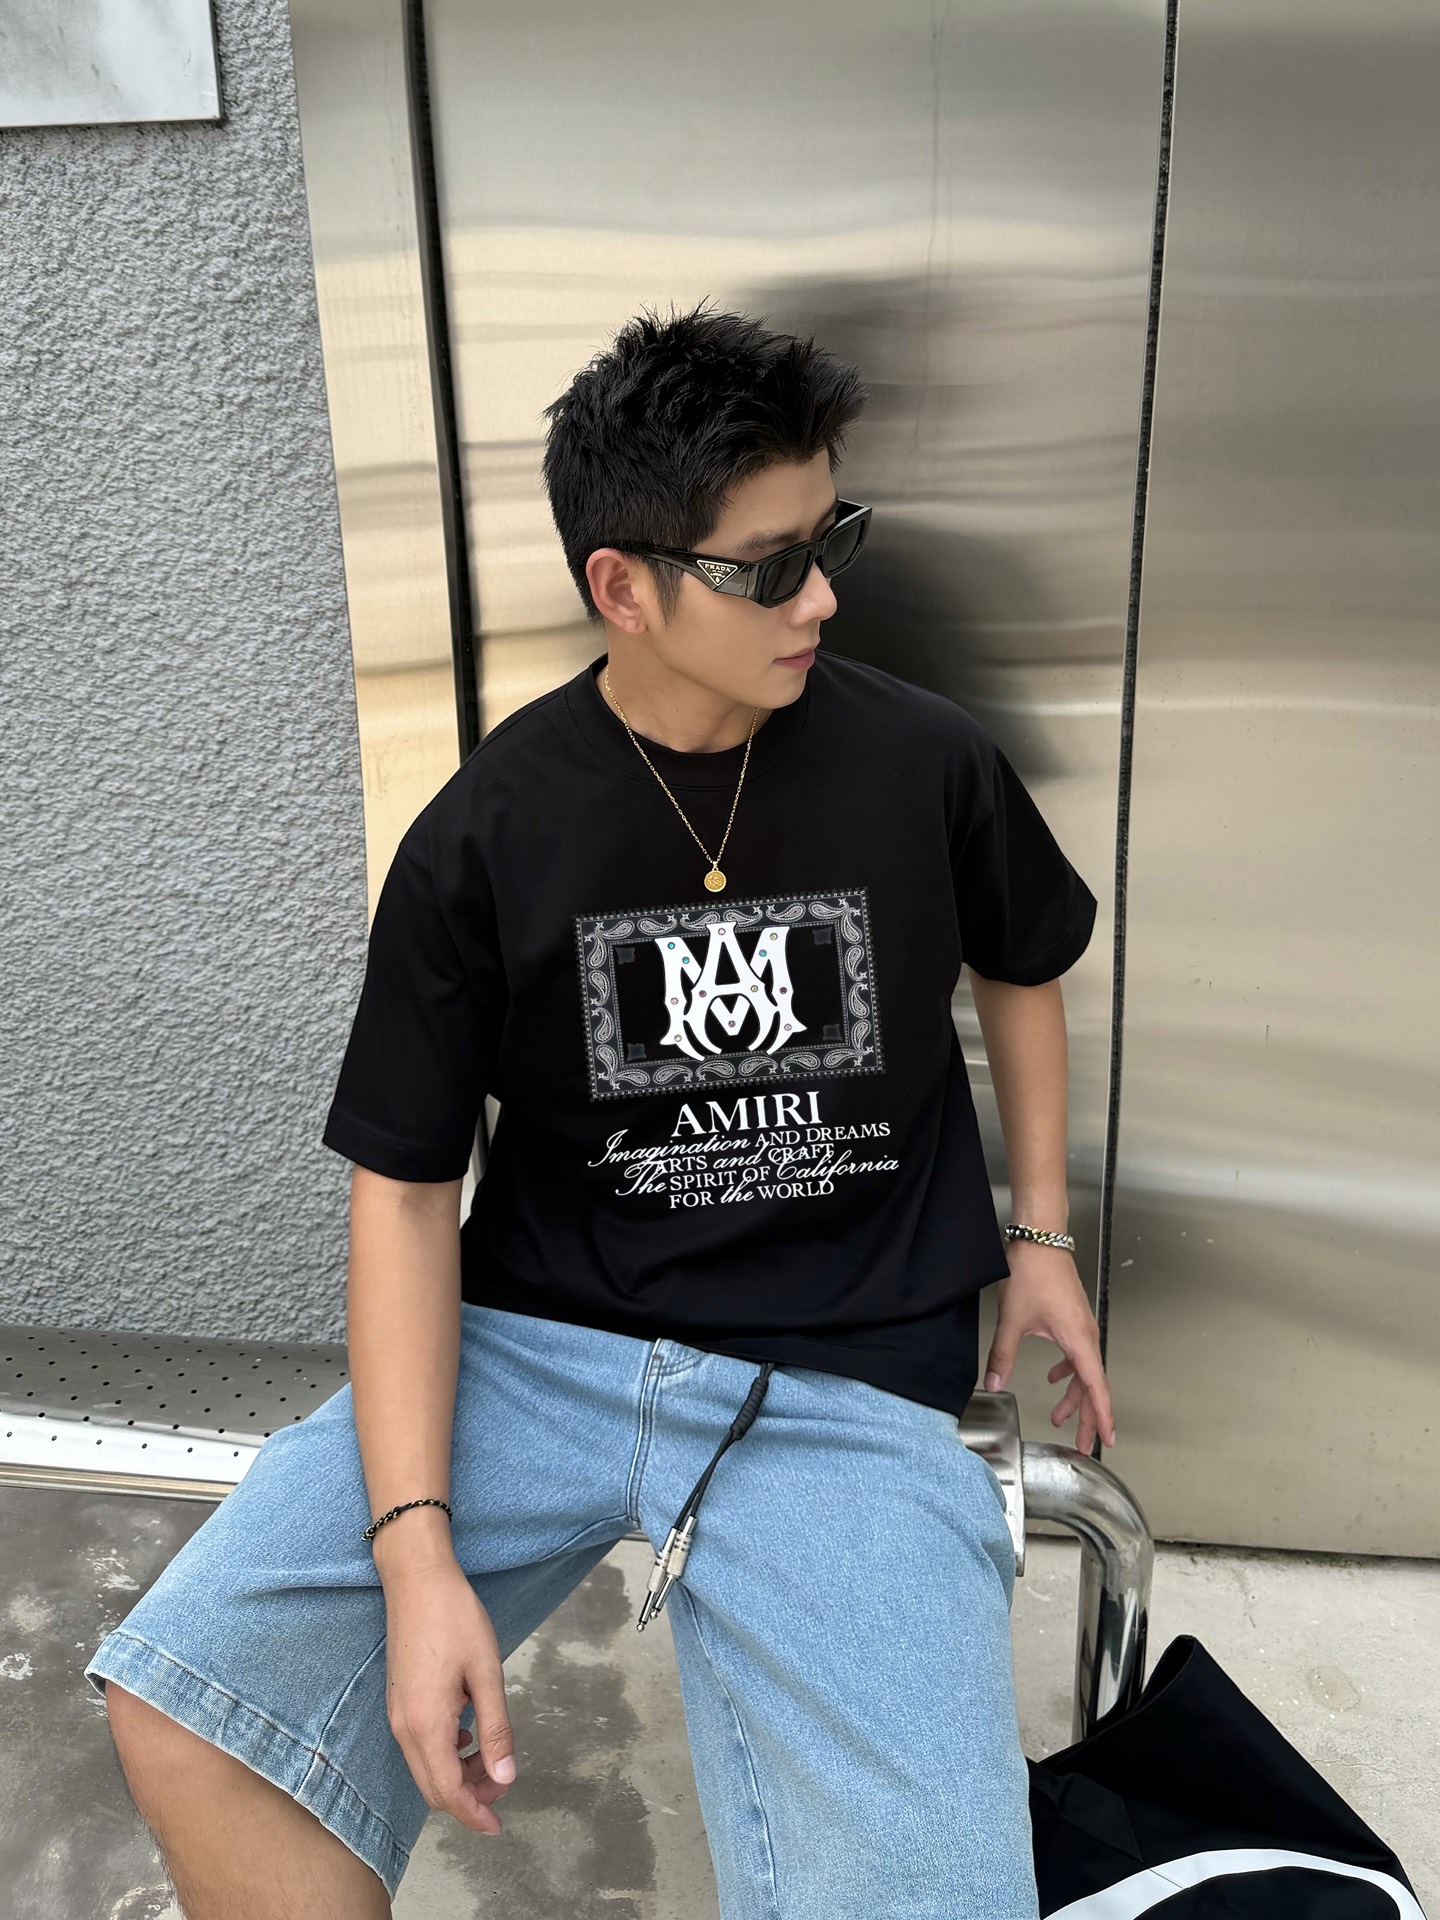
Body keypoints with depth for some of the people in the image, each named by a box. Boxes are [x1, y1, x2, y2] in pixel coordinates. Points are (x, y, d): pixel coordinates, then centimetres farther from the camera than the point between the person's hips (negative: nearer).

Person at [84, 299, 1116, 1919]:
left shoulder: (925, 765, -2)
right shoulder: (485, 836, -5)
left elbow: (1019, 962, 19)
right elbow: (405, 1182, -4)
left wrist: (1042, 1232, 17)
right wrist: (417, 1546, -13)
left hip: (843, 1385, 0)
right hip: (533, 1345, 1)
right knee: (174, 1706, -15)